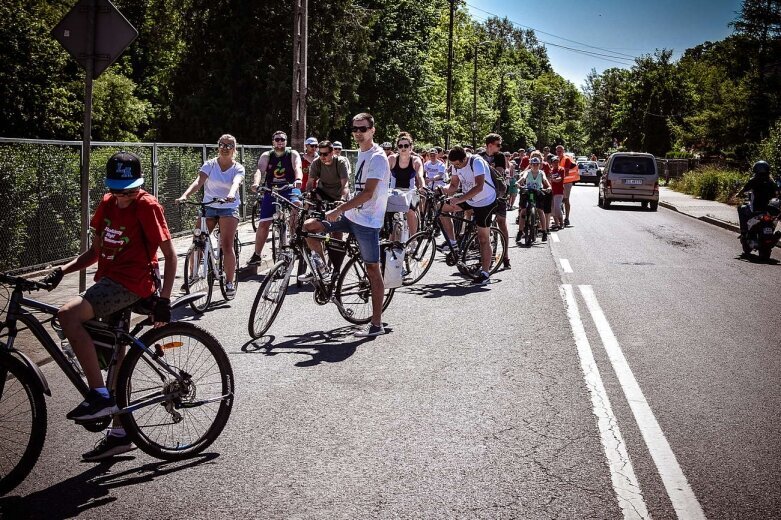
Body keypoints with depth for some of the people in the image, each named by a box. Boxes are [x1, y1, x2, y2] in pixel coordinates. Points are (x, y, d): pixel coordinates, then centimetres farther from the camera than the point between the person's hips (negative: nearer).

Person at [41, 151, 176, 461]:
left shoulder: (147, 207, -10)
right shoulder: (107, 204, 11)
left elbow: (170, 255, -11)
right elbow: (95, 250, 16)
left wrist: (164, 299, -17)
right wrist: (63, 270, 1)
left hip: (131, 282, -8)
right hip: (110, 281, 9)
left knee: (68, 315, -28)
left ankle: (100, 396, -22)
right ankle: (120, 434, 25)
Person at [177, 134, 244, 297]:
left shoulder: (238, 168, -2)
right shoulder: (210, 165, 0)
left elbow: (236, 183, -24)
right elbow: (199, 181, -15)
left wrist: (231, 194, -48)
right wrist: (185, 195, -34)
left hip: (229, 208, -2)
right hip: (208, 206, 2)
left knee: (227, 245, -13)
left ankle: (230, 282, -4)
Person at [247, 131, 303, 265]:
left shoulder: (293, 154, 2)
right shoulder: (266, 156, 6)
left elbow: (297, 168, -17)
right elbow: (260, 170, -12)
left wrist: (298, 180, -40)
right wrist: (256, 183, -33)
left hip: (289, 188, -2)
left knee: (296, 204, -36)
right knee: (263, 224, 0)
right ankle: (256, 255, 13)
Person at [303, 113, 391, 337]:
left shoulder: (377, 157, -14)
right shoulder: (361, 153, 15)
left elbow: (367, 193, -23)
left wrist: (338, 210, -25)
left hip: (367, 221, -9)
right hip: (352, 216, 9)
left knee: (372, 269, -4)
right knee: (309, 226, 0)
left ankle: (377, 324, 1)